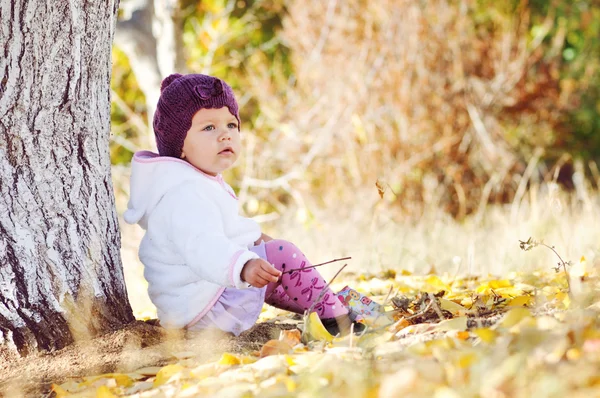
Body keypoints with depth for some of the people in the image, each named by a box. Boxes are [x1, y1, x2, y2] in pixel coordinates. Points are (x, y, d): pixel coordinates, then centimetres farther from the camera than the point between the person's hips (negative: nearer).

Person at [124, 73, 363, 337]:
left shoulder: (197, 183, 13)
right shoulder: (184, 194, -25)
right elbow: (202, 247, -42)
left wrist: (254, 236, 44)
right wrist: (244, 266, -58)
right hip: (206, 312, -12)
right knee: (281, 255, -11)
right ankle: (334, 316, -6)